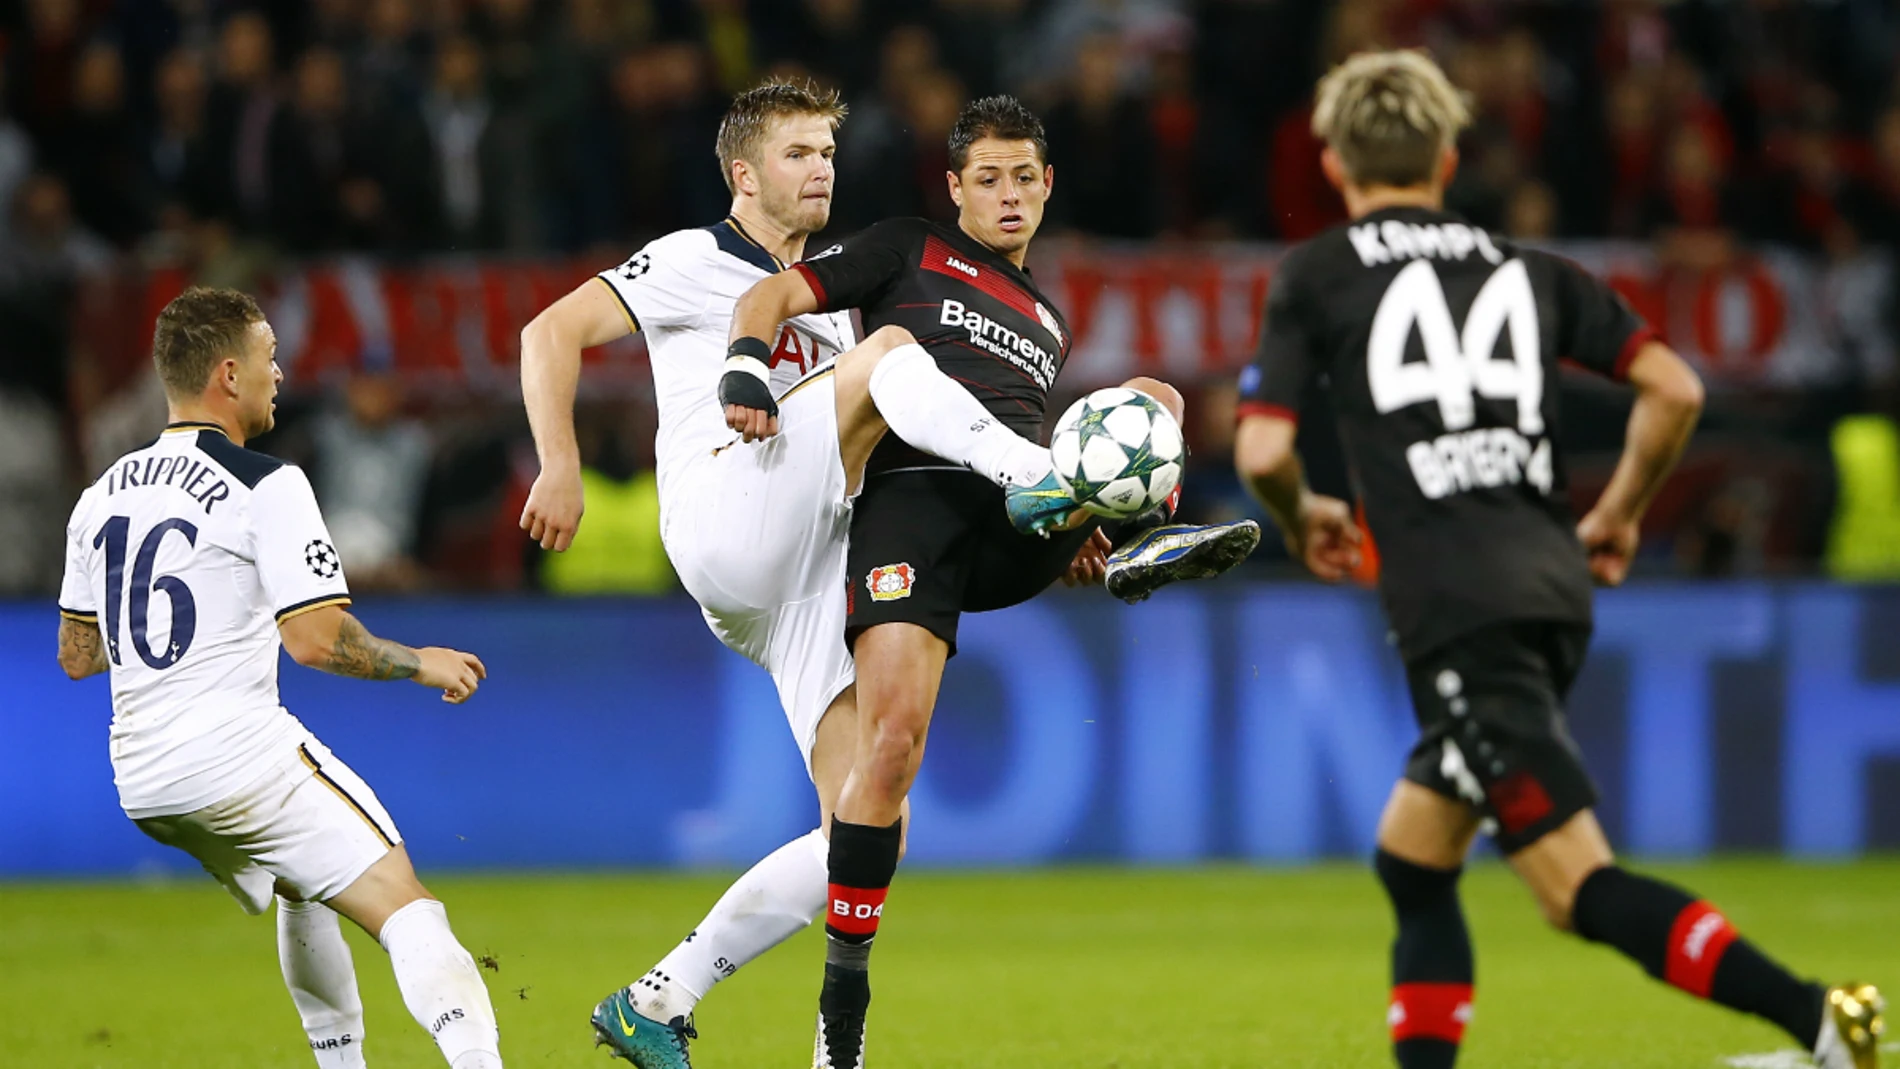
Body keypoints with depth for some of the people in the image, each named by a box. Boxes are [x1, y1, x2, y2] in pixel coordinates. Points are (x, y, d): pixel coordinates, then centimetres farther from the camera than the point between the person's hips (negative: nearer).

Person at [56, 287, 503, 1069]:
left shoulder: (102, 496, 12)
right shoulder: (265, 486, -10)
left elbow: (76, 655, 20)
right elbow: (315, 639, -17)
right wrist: (422, 665, -1)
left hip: (142, 783, 8)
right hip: (239, 756, -8)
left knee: (303, 888, 31)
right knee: (405, 908, -12)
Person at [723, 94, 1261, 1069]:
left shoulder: (1047, 324, 34)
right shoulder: (910, 252, 19)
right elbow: (769, 298, 11)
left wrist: (1074, 527, 16)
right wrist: (748, 366, -11)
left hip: (1016, 531, 5)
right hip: (912, 500, -4)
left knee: (1153, 396, -14)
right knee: (891, 739, -21)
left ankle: (1141, 539, -48)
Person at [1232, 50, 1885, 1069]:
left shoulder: (1314, 277, 7)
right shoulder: (1526, 270, 19)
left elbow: (1261, 451, -2)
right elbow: (1674, 388, 10)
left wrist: (1302, 521, 20)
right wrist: (1619, 514, 25)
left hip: (1458, 611, -6)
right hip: (1552, 588, 6)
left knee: (1581, 889, -12)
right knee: (1410, 858, 22)